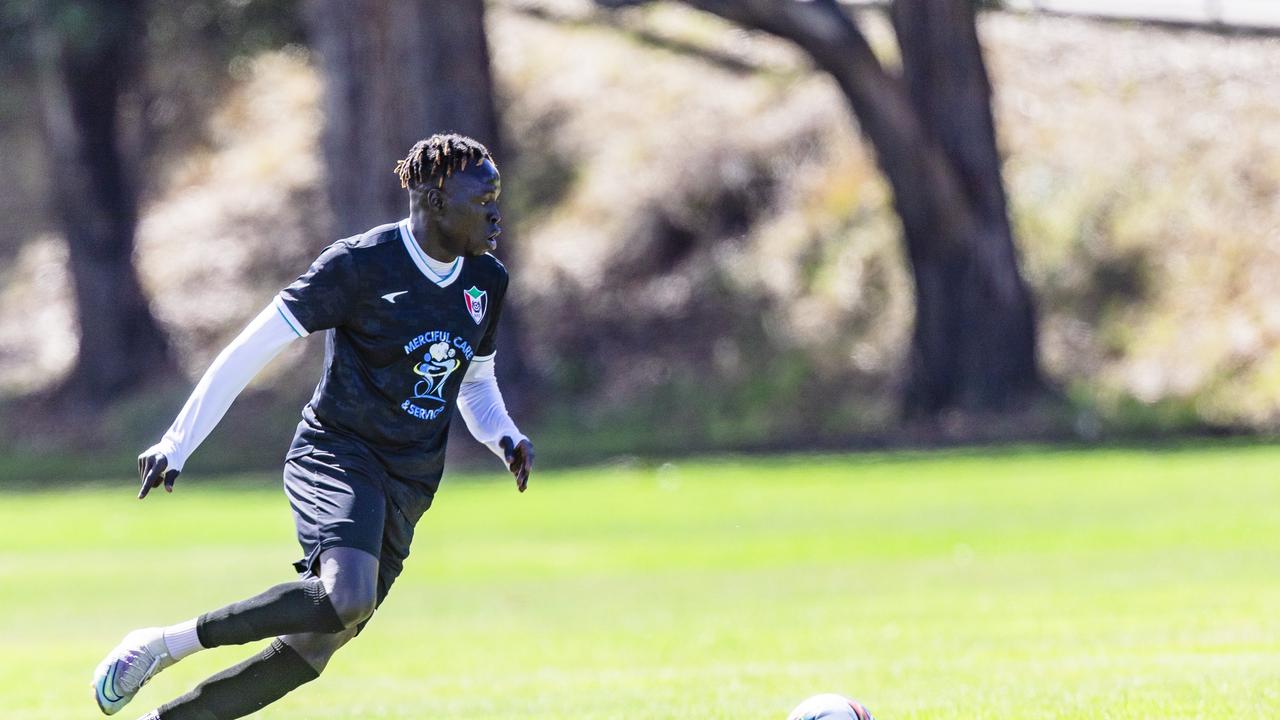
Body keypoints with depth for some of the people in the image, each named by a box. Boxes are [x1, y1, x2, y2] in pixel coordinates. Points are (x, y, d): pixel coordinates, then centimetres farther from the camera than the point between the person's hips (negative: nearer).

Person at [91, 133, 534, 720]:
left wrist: (504, 437, 3)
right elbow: (252, 348, -8)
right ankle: (163, 646, -19)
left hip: (406, 491, 7)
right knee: (348, 599, -33)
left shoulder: (487, 282, 9)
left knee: (313, 648, 1)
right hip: (338, 457, -7)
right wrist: (176, 445, -9)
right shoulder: (360, 264, -12)